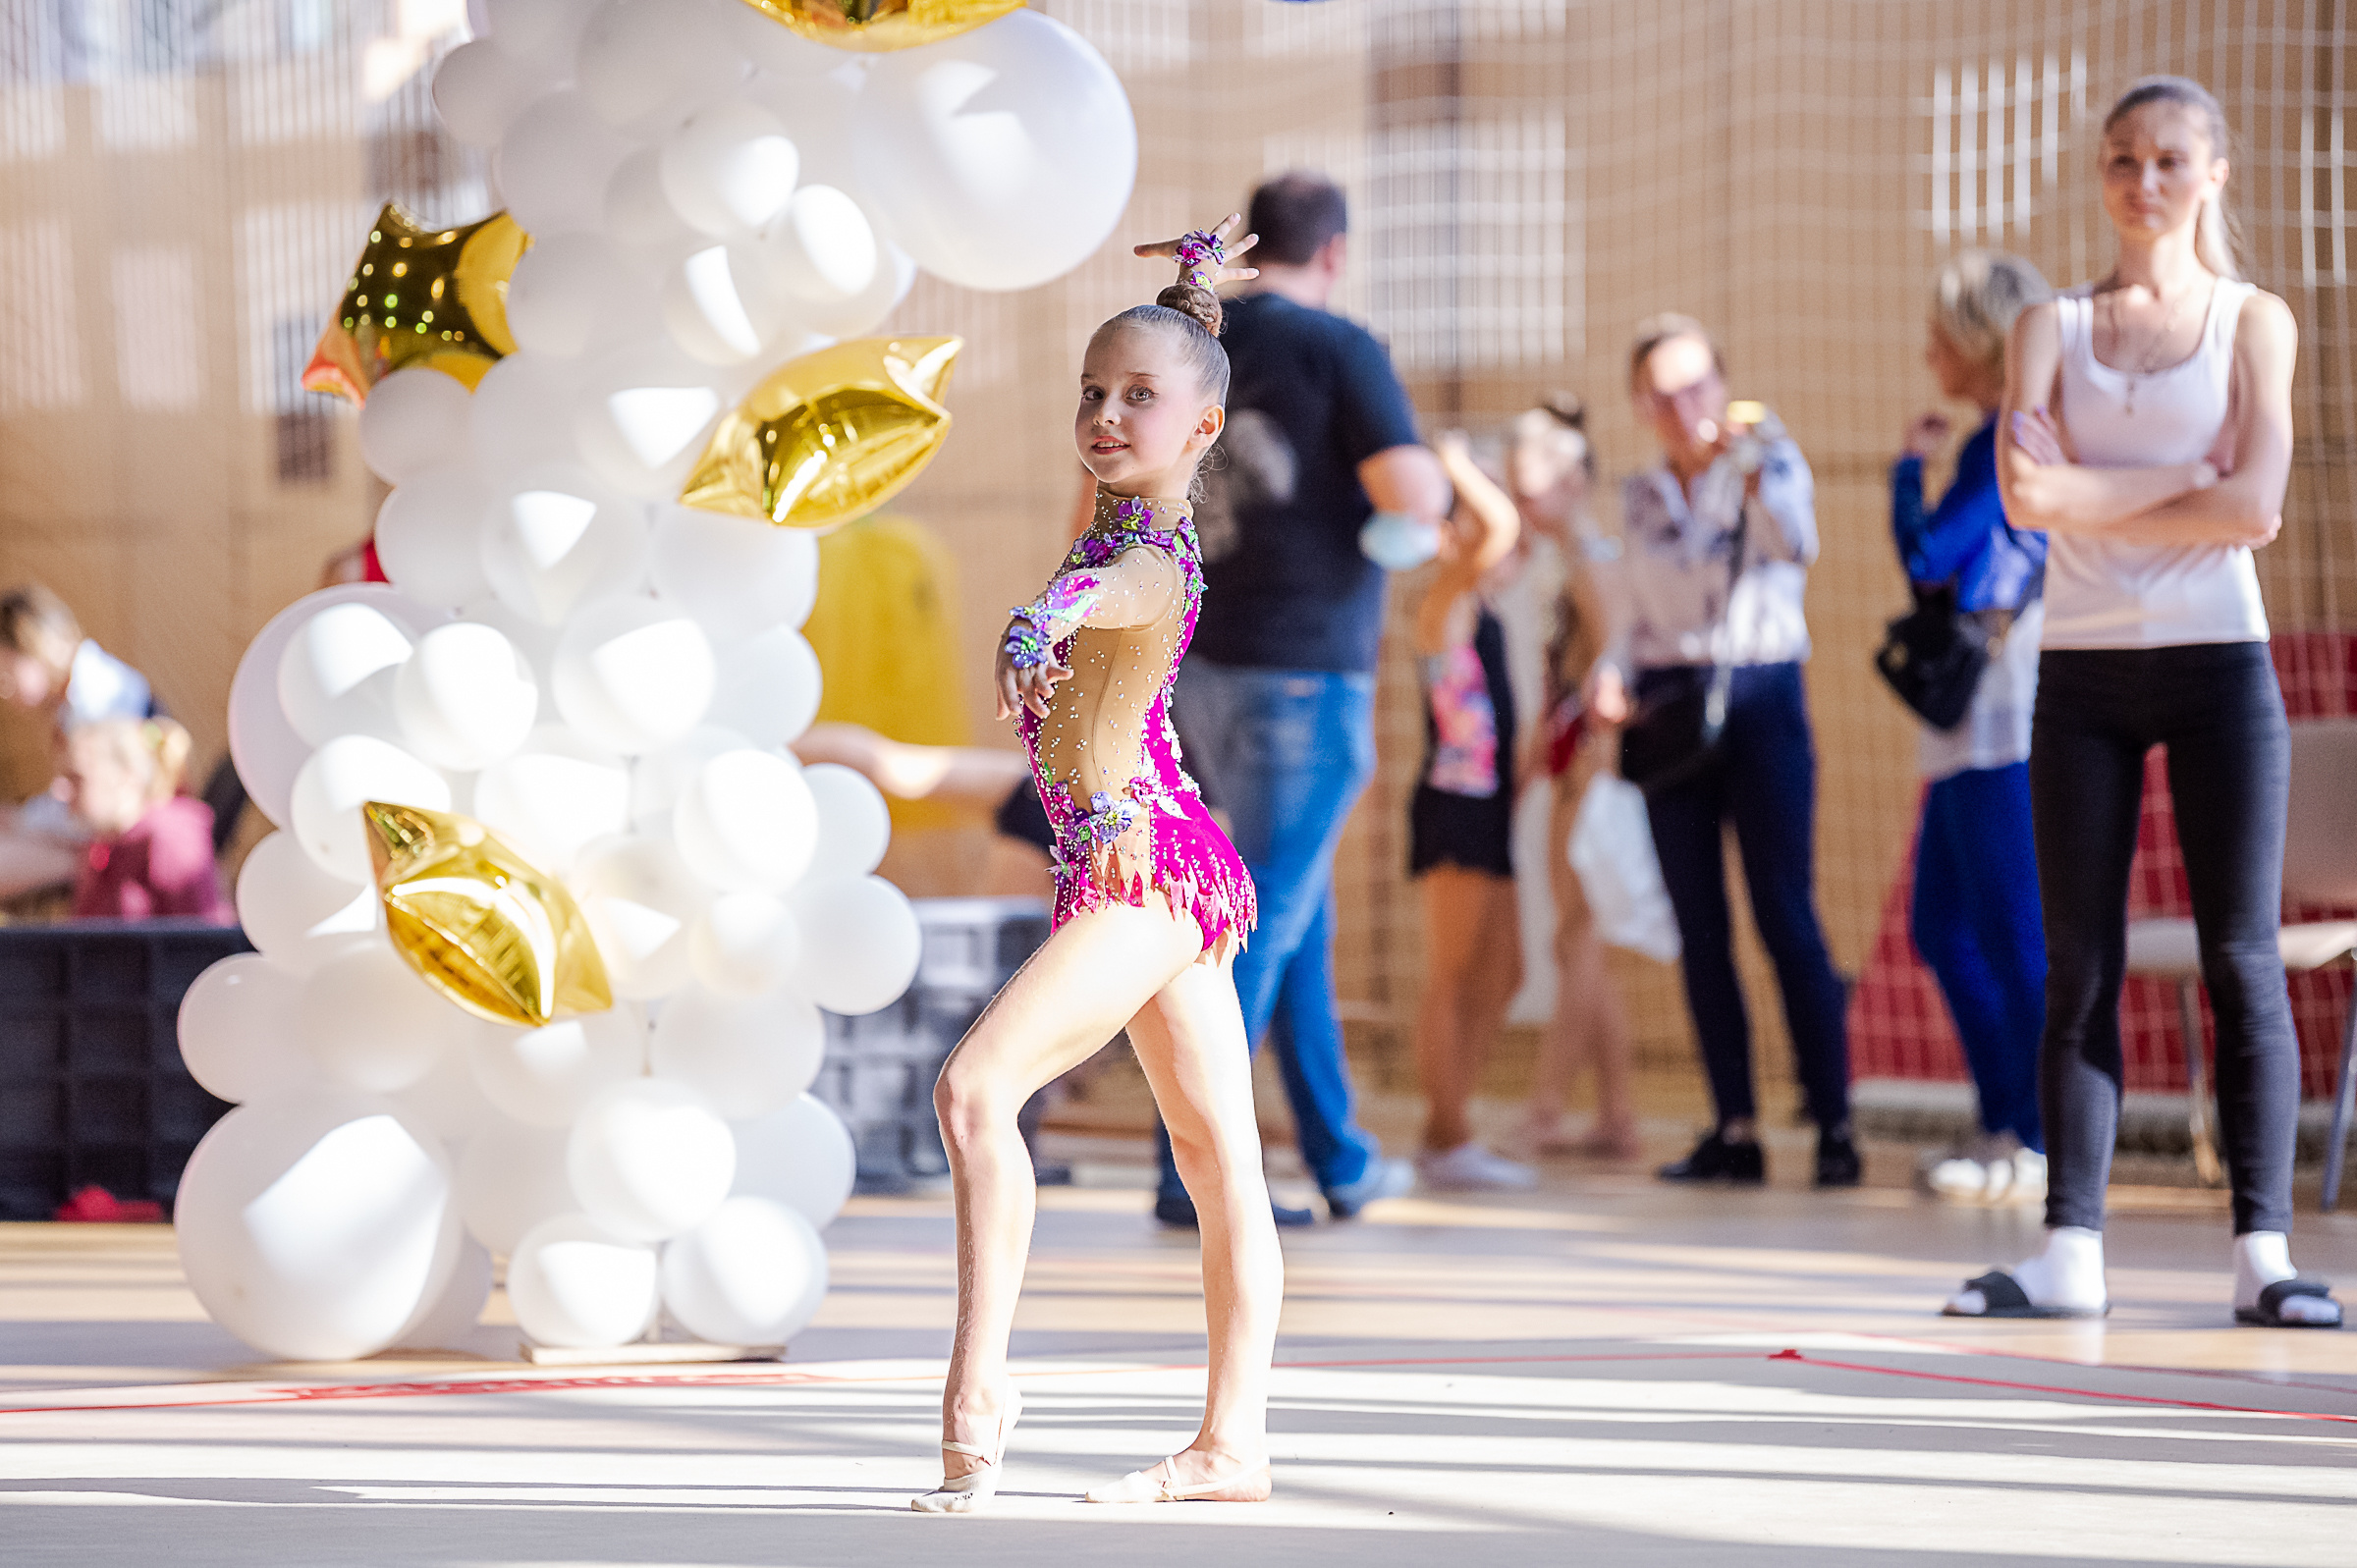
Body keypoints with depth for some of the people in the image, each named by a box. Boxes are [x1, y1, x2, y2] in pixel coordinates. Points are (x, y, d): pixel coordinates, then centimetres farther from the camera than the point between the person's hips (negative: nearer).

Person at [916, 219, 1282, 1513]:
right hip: (1173, 875, 11)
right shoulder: (1144, 505, 6)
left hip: (1142, 868, -11)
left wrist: (1045, 616, -65)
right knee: (1218, 1155, 12)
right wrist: (1197, 290, 38)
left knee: (977, 1088, -22)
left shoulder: (1150, 565, -20)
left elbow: (1111, 594, -47)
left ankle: (976, 1393, -26)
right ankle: (1232, 1443, 17)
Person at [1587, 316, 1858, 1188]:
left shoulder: (1769, 462, 0)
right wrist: (1611, 676, -1)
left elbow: (1794, 543, -20)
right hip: (1669, 707, 5)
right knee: (1697, 927, 3)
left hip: (1759, 698, -5)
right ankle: (1734, 1131, 6)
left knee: (1786, 913, -10)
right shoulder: (1640, 499, 13)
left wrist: (1749, 470, -36)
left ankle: (1833, 1125, -9)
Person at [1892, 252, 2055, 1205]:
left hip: (2005, 722, -11)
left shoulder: (2009, 443, -13)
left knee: (2013, 935, -7)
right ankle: (2004, 1124, 18)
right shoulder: (2008, 440, 16)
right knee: (1942, 927, 13)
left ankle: (2039, 1145, -5)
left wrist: (1908, 465, -3)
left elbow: (1927, 557, -17)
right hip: (1970, 725, 11)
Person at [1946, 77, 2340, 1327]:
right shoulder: (2050, 329, 10)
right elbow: (2026, 495, -6)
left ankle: (2264, 1251, -5)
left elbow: (2254, 507, -9)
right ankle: (2071, 1248, -1)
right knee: (2080, 967, 0)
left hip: (2218, 662, -2)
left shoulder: (2253, 322, 5)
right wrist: (2186, 485, -10)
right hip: (2083, 669, 2)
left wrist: (2089, 495, -8)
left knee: (2242, 959, -4)